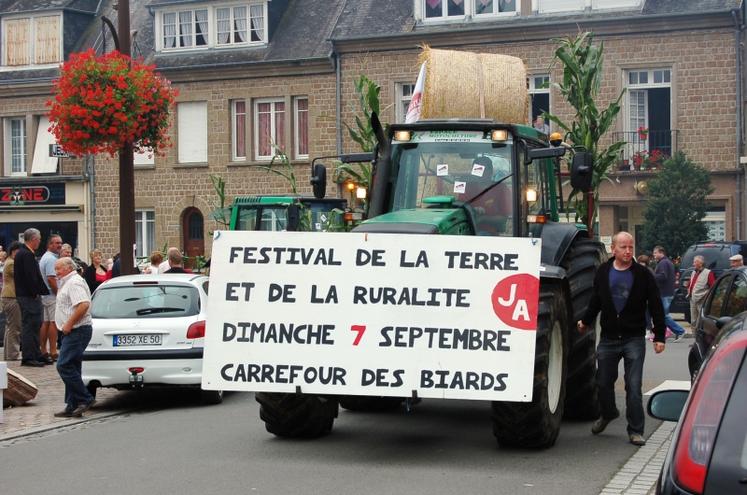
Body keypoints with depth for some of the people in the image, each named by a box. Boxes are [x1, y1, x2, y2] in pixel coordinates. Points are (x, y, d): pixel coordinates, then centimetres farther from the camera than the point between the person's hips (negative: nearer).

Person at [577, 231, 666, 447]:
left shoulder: (643, 275, -4)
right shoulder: (603, 272, 4)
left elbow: (656, 307, -1)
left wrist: (659, 337, -5)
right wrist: (586, 321, 30)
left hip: (634, 339, -3)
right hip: (608, 338, 3)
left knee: (633, 387, -6)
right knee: (603, 382, 12)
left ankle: (635, 431, 3)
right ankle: (608, 413, 39)